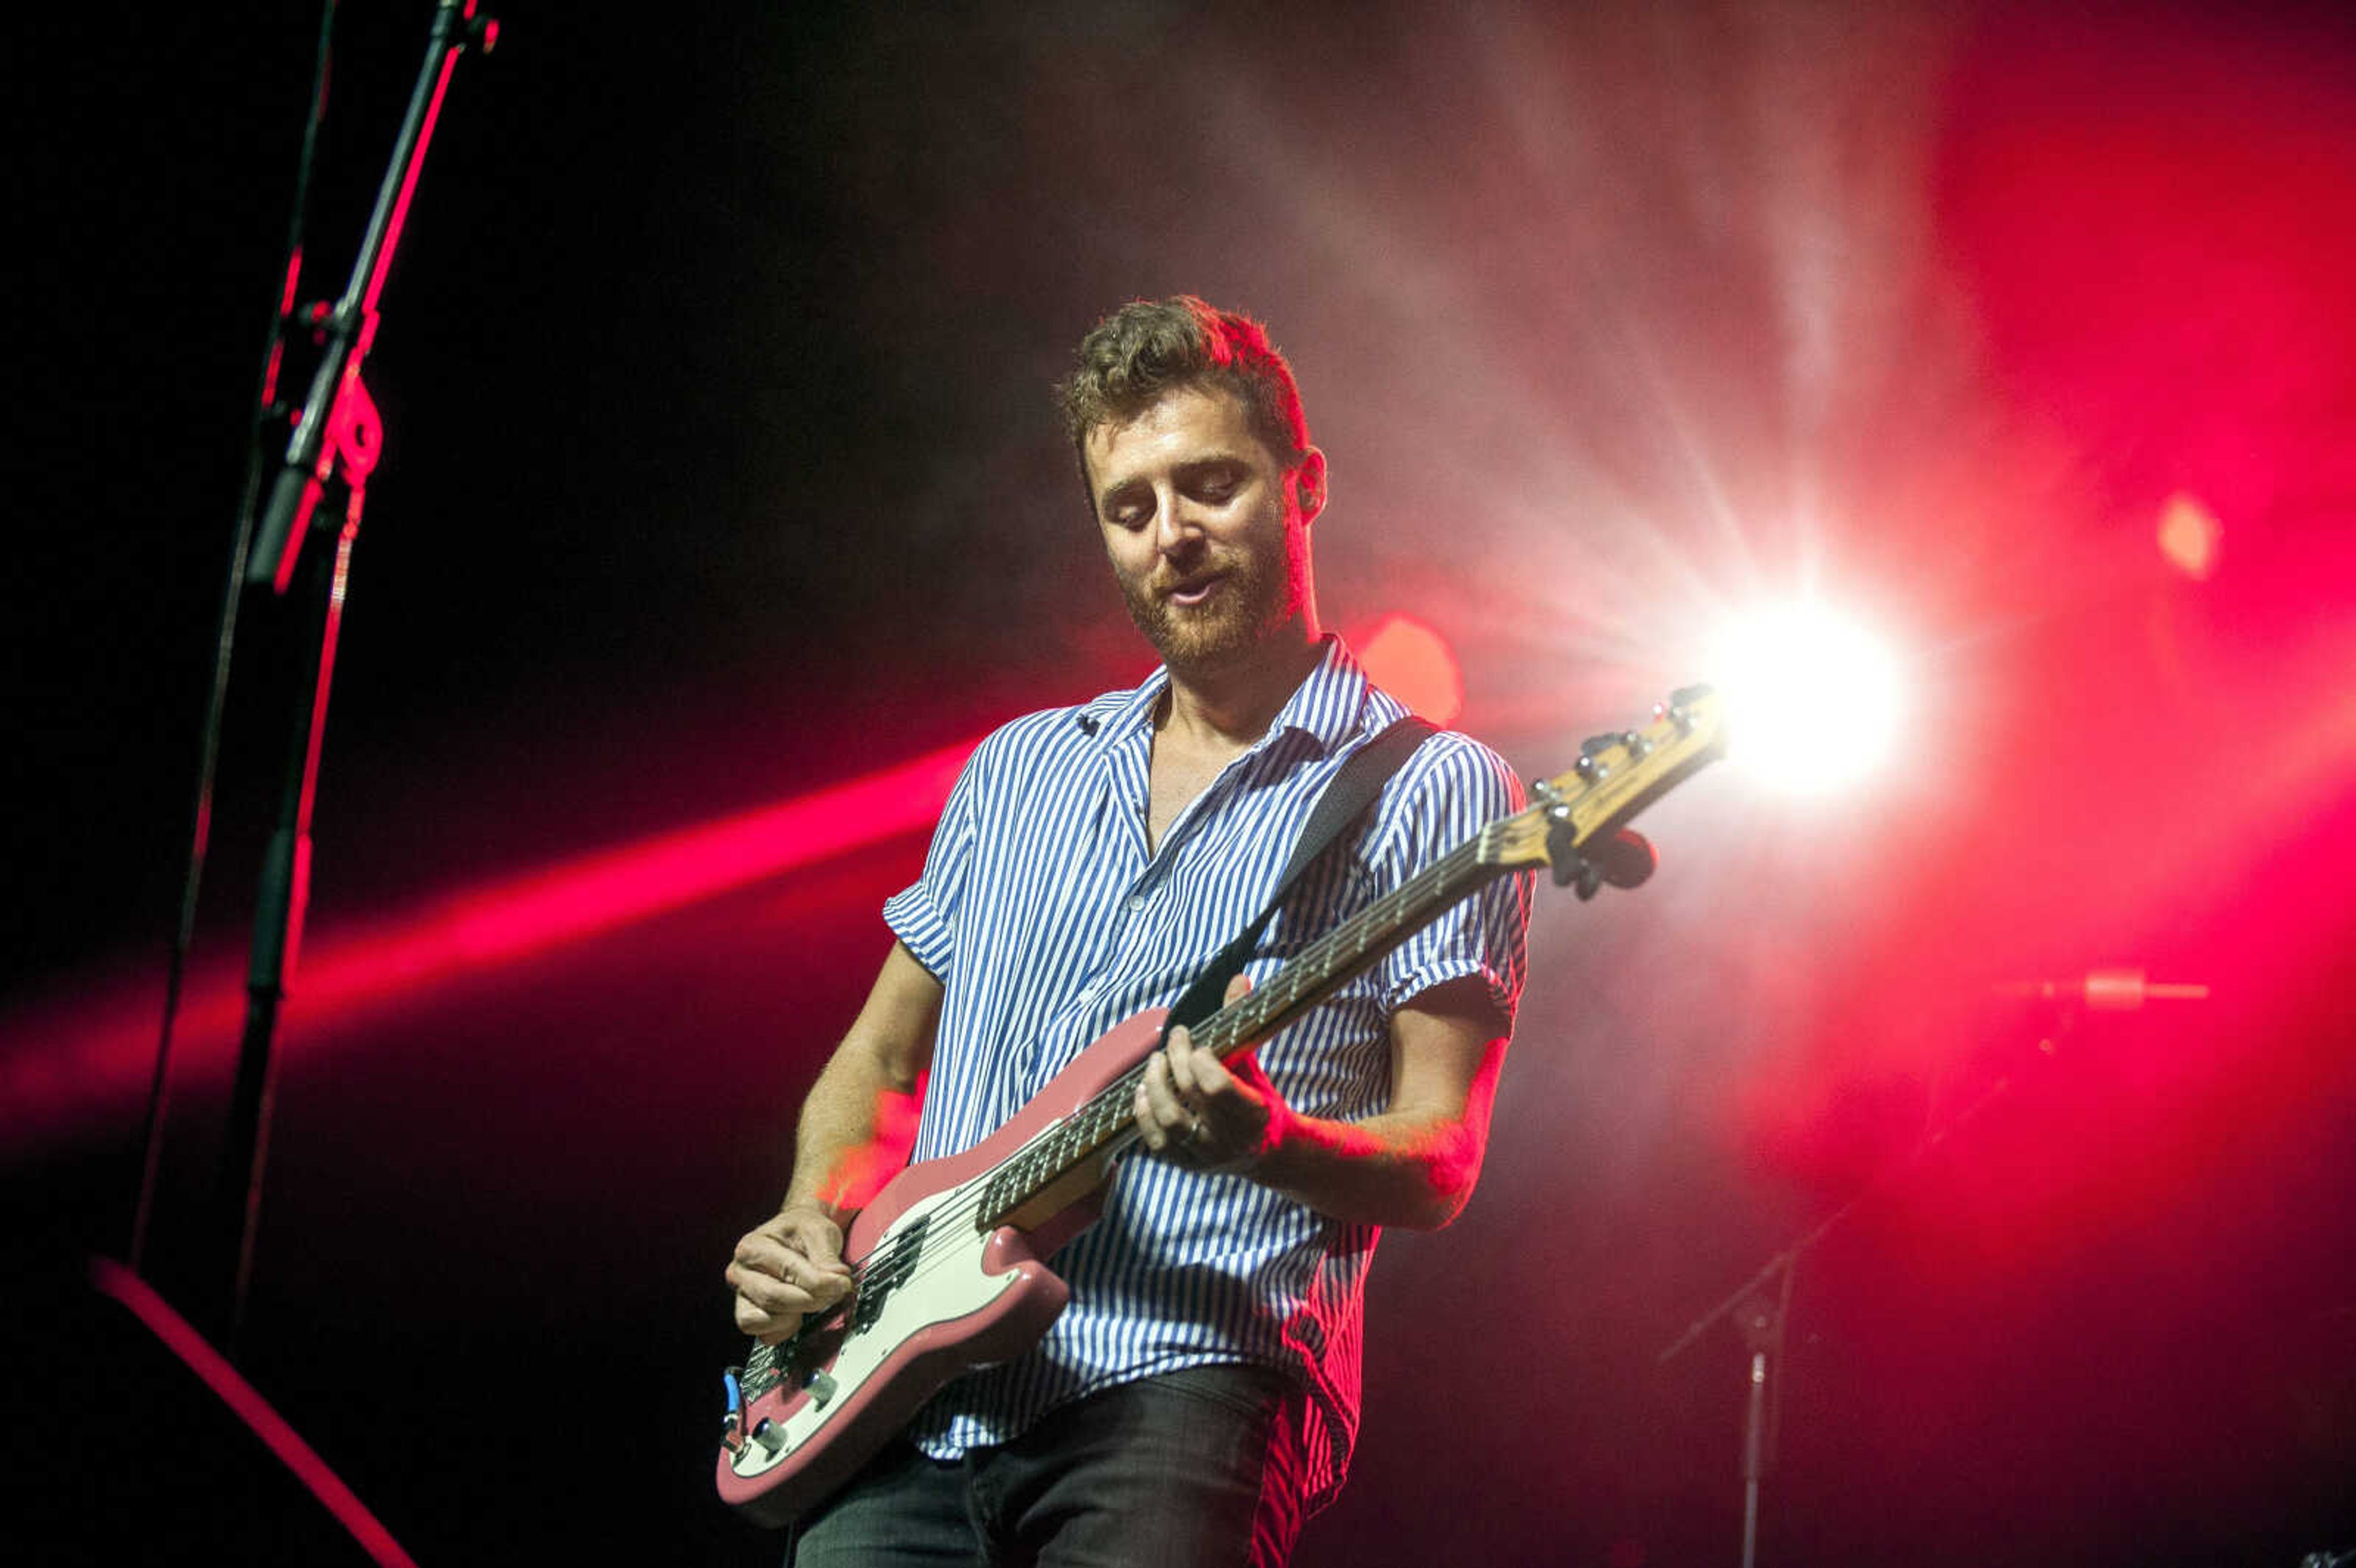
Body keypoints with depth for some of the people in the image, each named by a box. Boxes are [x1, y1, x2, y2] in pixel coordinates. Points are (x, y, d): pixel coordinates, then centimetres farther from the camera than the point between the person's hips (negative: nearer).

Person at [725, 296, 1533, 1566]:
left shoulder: (1429, 788, 3)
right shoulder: (1023, 767, 21)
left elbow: (1436, 1169, -3)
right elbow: (877, 1061, 26)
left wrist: (1267, 1141, -23)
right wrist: (813, 1226, 6)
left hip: (1184, 1379, -4)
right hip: (904, 1397, 4)